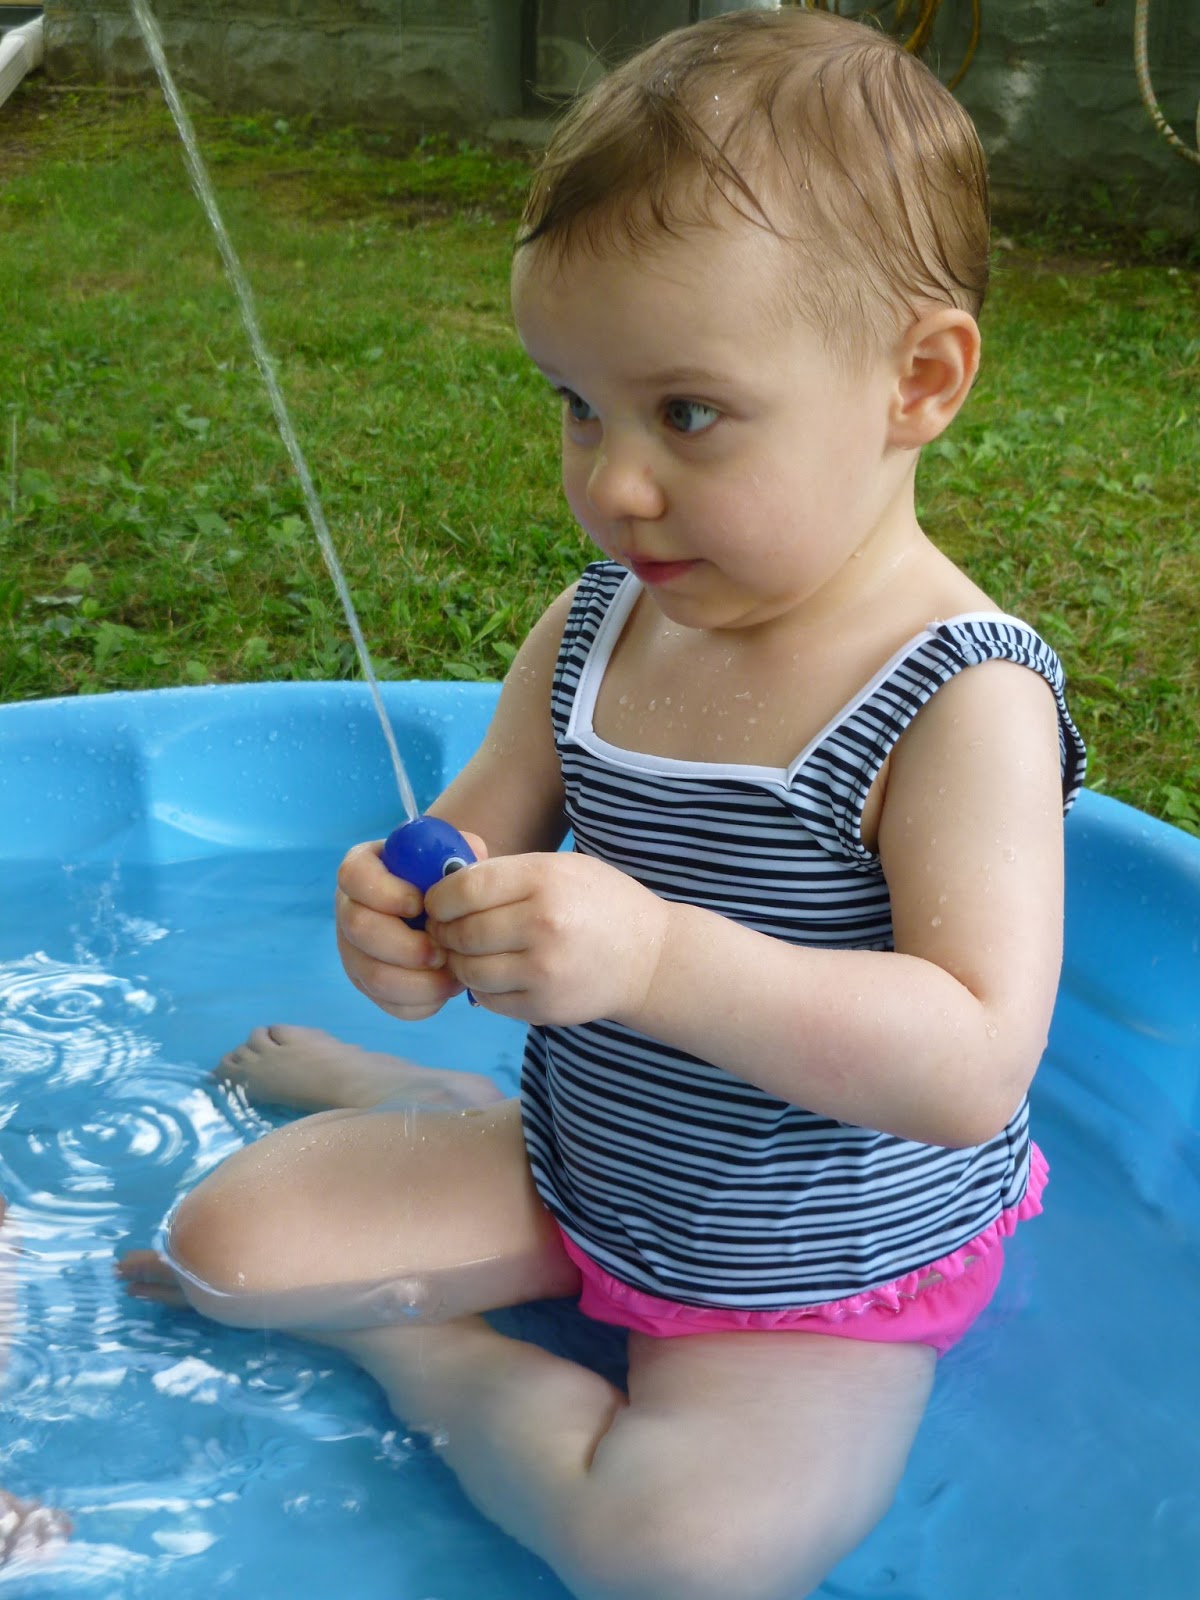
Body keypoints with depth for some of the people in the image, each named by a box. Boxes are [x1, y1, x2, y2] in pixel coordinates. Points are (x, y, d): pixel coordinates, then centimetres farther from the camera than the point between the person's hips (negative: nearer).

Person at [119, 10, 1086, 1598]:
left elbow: (975, 1066, -32)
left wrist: (661, 958, -44)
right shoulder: (596, 627, -6)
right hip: (575, 1176, 5)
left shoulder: (962, 700, -26)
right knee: (231, 1234, 0)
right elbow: (486, 825, 3)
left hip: (822, 1274, -4)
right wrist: (419, 911, -22)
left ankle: (419, 1352, -2)